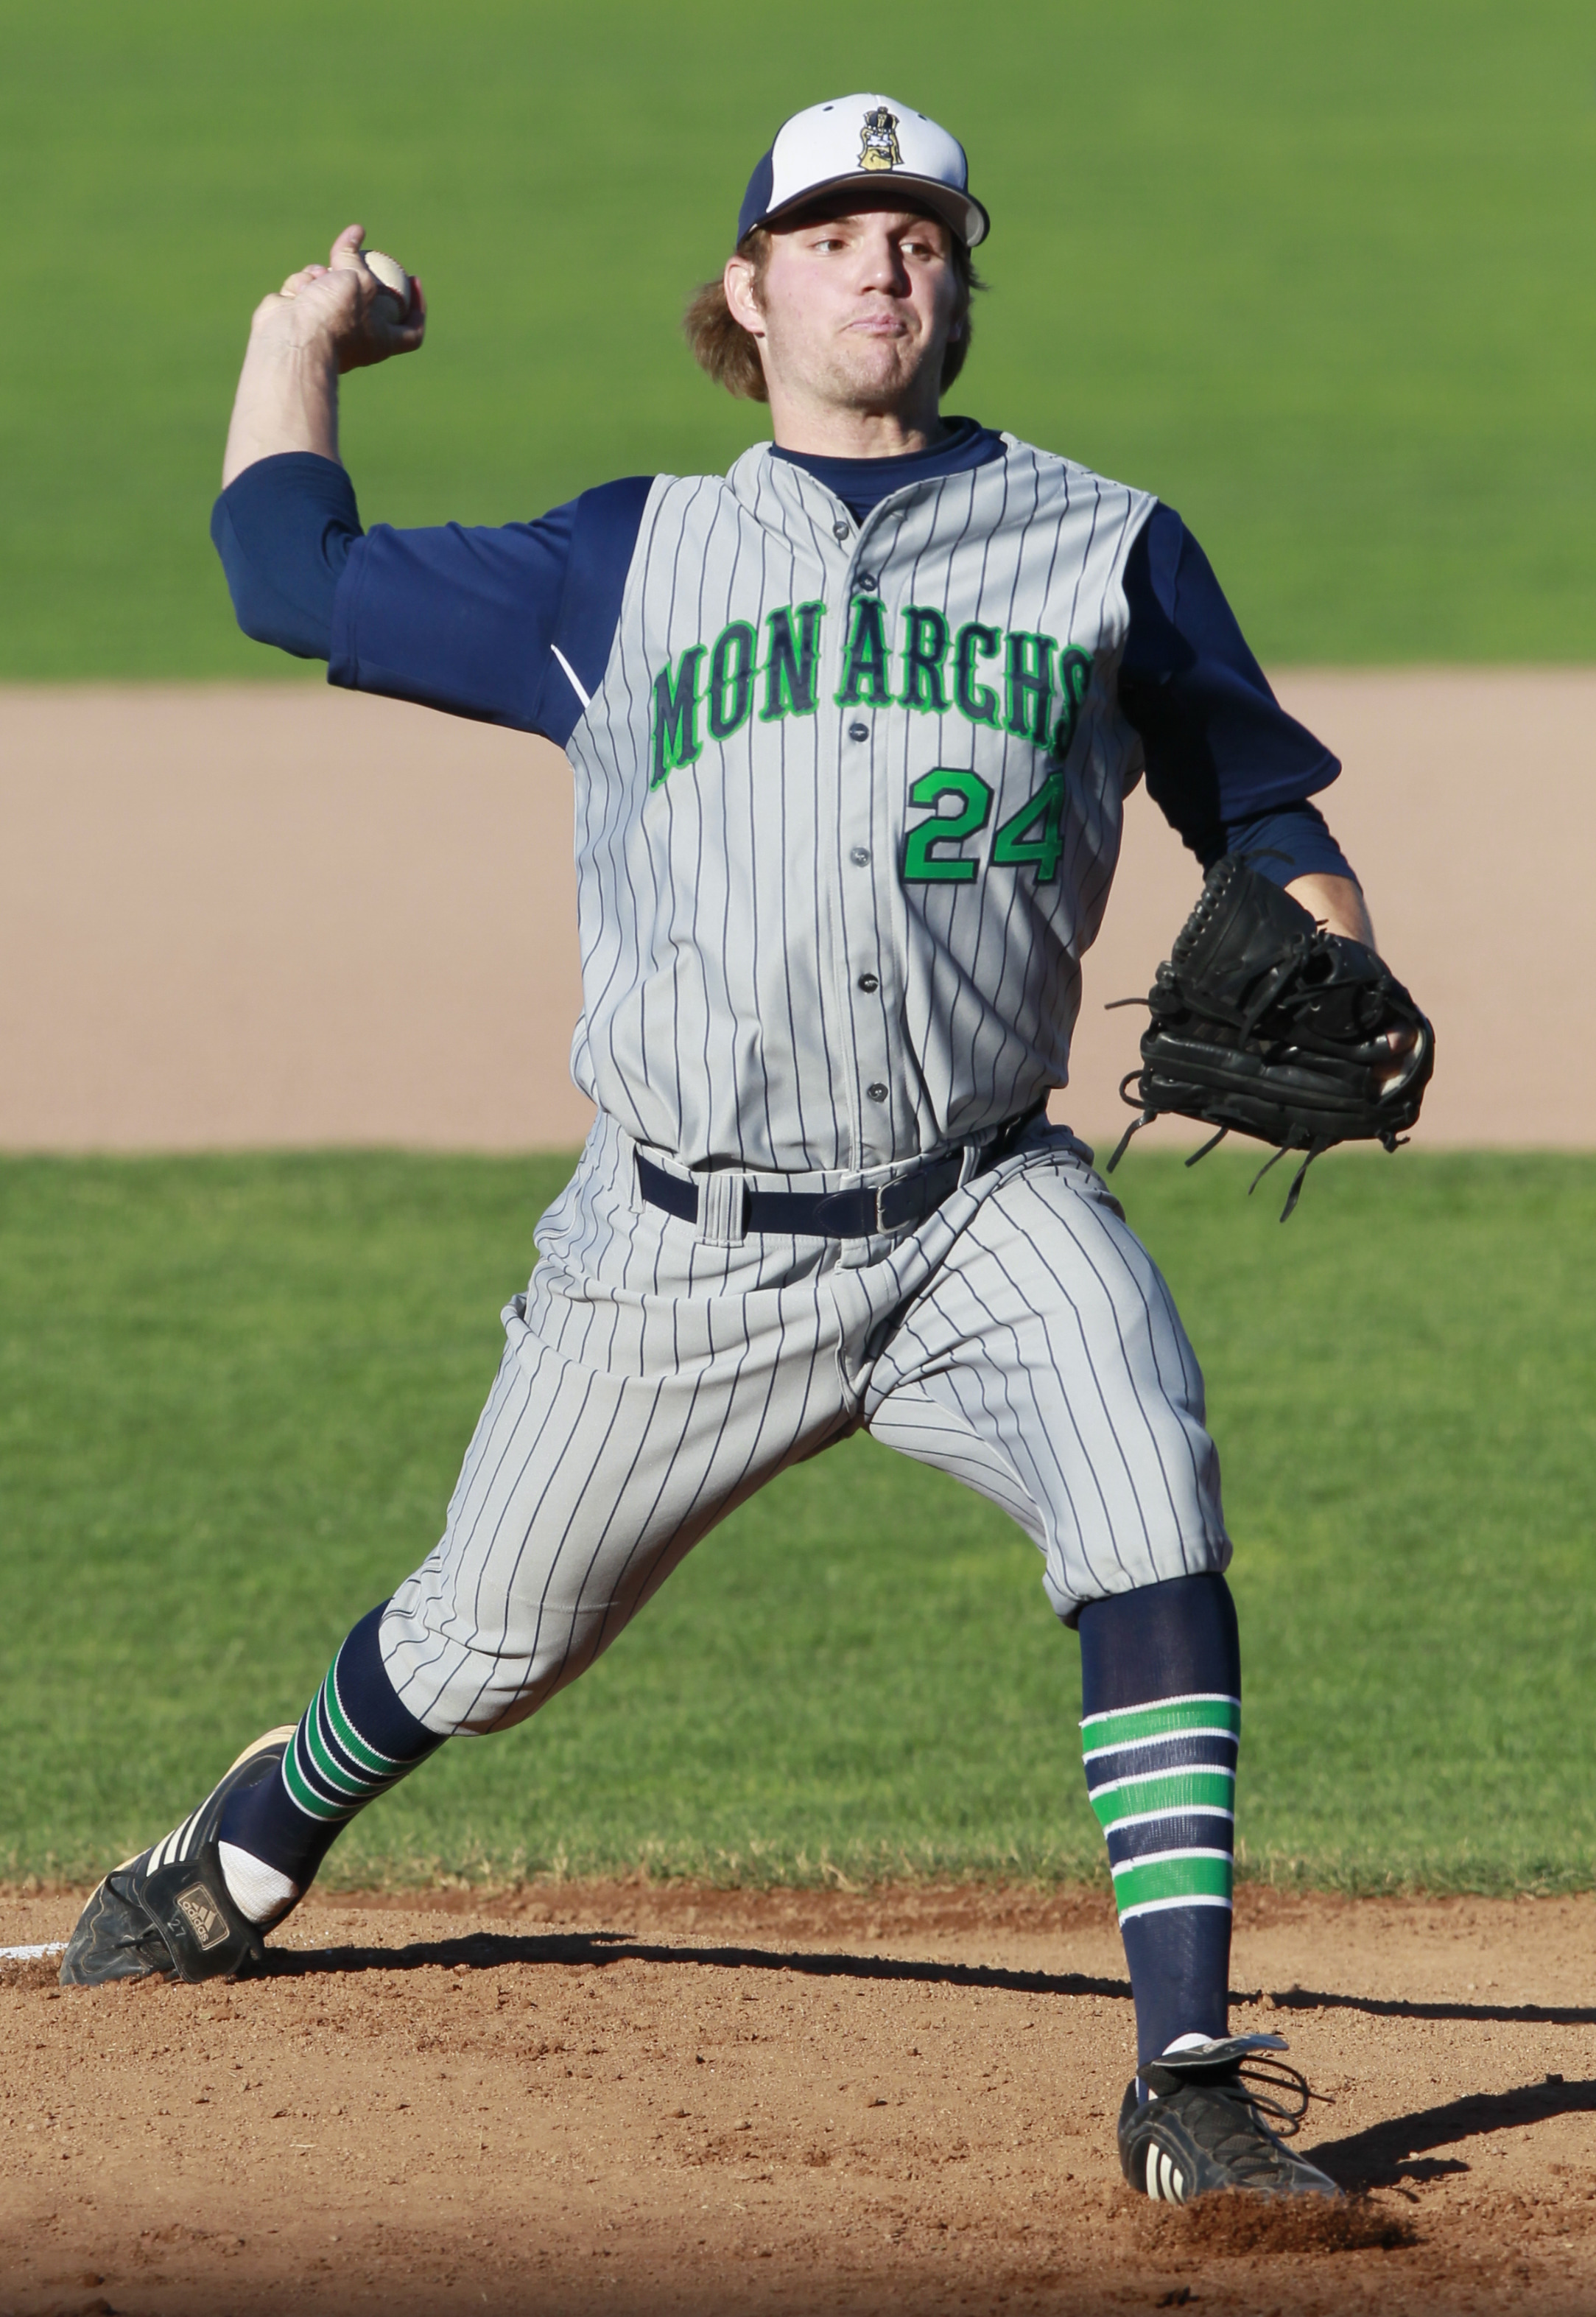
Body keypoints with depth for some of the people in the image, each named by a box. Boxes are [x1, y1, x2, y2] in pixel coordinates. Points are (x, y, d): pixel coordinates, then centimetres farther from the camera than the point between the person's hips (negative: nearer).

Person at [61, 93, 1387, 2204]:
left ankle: (1192, 2074, -27)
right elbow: (297, 578, 16)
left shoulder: (1104, 546, 8)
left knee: (1154, 1539, -27)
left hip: (984, 1221, -1)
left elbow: (1264, 813, 12)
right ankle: (261, 1840, 47)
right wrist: (301, 342, 30)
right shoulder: (629, 565, 9)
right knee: (489, 1644, 13)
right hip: (690, 1248, 1)